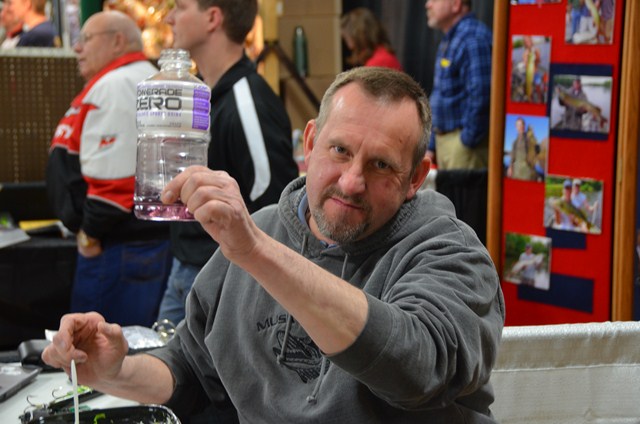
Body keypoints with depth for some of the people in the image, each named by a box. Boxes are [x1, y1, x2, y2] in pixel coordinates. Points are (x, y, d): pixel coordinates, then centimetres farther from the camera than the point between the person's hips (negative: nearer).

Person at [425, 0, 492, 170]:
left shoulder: (473, 38, -16)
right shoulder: (448, 40, 18)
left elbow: (480, 96, -24)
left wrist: (467, 142, -18)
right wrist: (432, 146, 20)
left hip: (465, 144, -10)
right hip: (443, 142, 10)